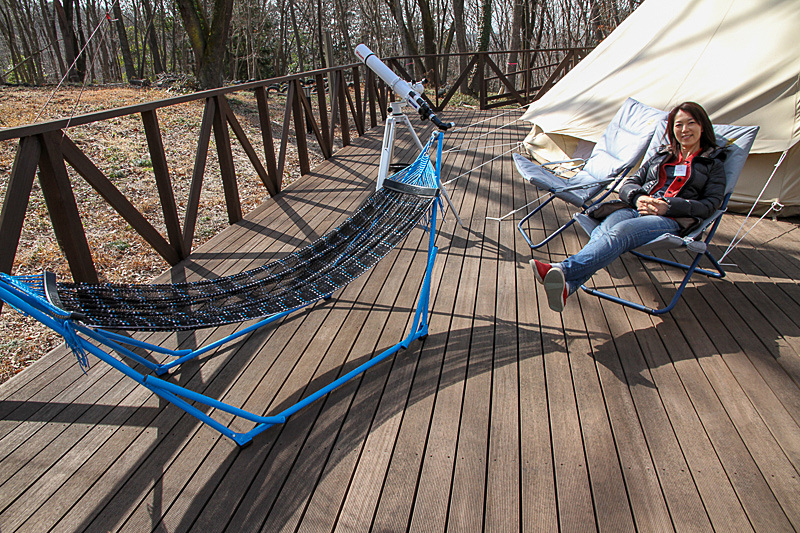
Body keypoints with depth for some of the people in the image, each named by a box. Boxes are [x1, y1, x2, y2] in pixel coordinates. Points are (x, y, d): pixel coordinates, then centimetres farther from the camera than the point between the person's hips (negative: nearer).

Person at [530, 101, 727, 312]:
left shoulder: (713, 165, 19)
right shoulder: (661, 156, 30)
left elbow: (710, 204, 5)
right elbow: (629, 183, 21)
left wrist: (669, 206, -11)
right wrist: (638, 198, -4)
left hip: (673, 219, -3)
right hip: (637, 208, 3)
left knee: (621, 231, -37)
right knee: (604, 230, -34)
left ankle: (563, 270, -58)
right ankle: (565, 286, -58)